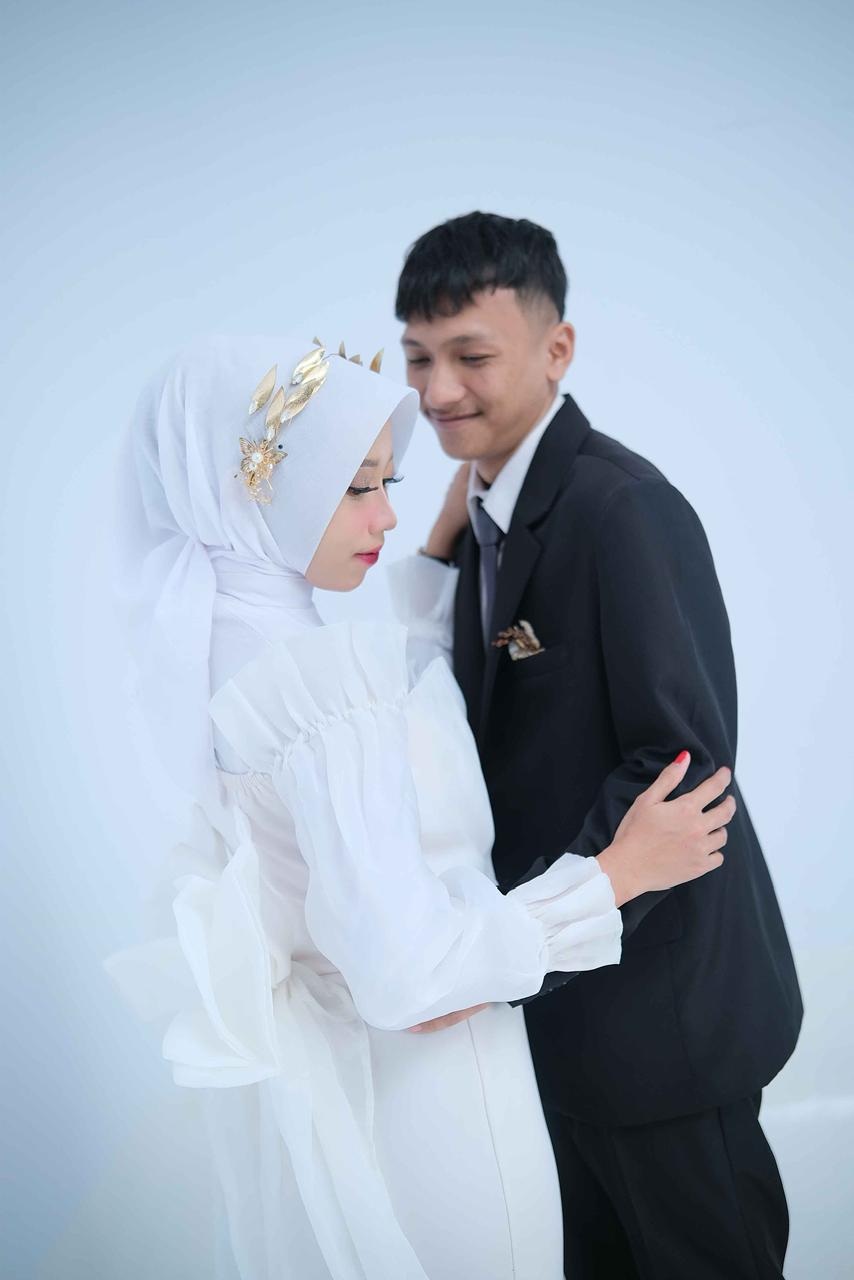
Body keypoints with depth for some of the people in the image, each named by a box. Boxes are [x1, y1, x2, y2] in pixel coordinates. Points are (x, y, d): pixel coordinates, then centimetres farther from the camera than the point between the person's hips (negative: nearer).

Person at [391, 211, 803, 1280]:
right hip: (568, 1001, 9)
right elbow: (499, 736, 6)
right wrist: (439, 550, -3)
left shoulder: (622, 509, -22)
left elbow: (682, 764, -26)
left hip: (663, 1012, -9)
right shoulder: (487, 511, 7)